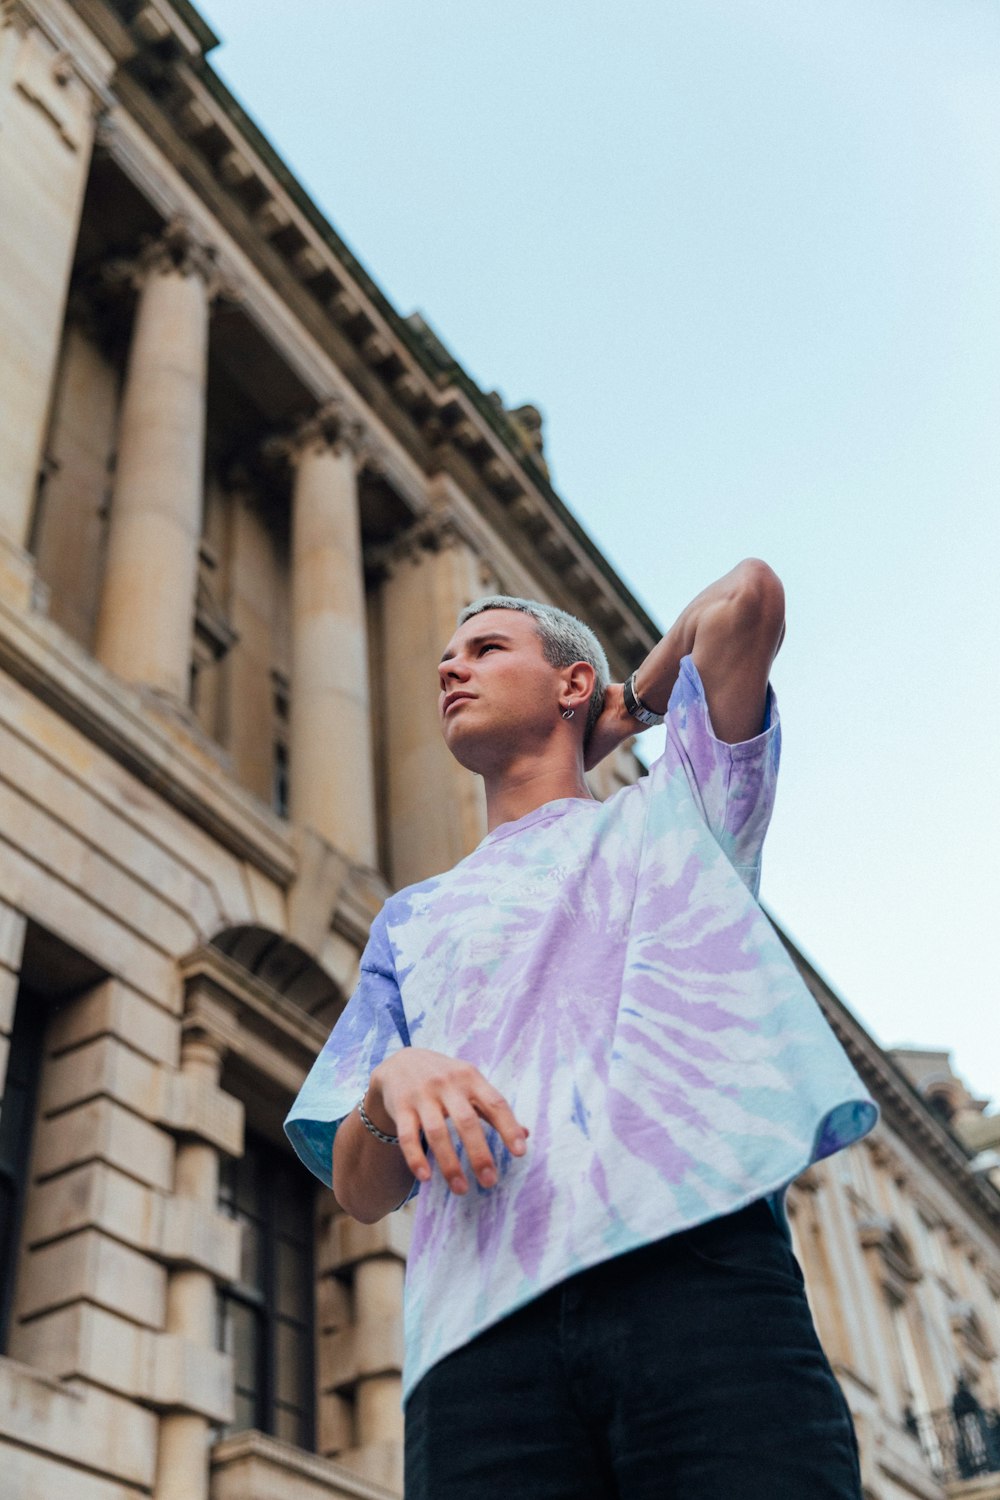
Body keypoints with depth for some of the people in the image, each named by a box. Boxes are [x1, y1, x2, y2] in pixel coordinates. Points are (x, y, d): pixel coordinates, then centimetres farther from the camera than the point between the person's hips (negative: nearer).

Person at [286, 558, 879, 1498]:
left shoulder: (671, 812, 23)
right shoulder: (411, 920, 29)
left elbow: (746, 597, 10)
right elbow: (359, 1192, 20)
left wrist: (628, 708, 28)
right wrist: (391, 1088, -5)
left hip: (700, 1266, -2)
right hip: (481, 1328, 3)